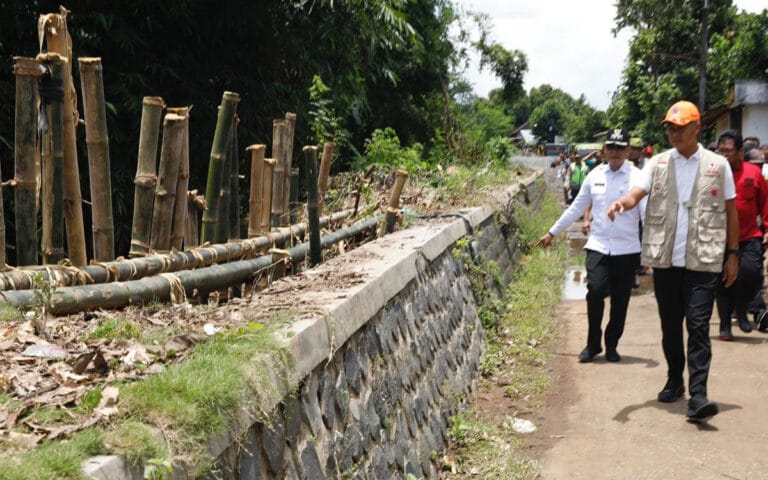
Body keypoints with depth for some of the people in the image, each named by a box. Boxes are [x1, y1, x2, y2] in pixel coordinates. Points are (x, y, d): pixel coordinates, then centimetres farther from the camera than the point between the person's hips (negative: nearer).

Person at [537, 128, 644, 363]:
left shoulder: (636, 177, -3)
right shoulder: (595, 176, 7)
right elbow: (576, 208, 15)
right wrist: (552, 232, 17)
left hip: (626, 249, -1)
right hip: (598, 245, 1)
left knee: (620, 300, 6)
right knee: (595, 291, -13)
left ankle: (611, 346, 24)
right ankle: (593, 344, 5)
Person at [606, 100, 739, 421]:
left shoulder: (718, 165, 4)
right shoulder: (657, 164, 7)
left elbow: (731, 211, 8)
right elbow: (637, 193, -7)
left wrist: (733, 254, 4)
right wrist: (622, 203, -30)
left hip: (703, 260, -2)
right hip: (665, 259, 3)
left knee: (698, 325, -9)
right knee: (670, 325, 13)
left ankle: (698, 394, -11)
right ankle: (674, 381, 29)